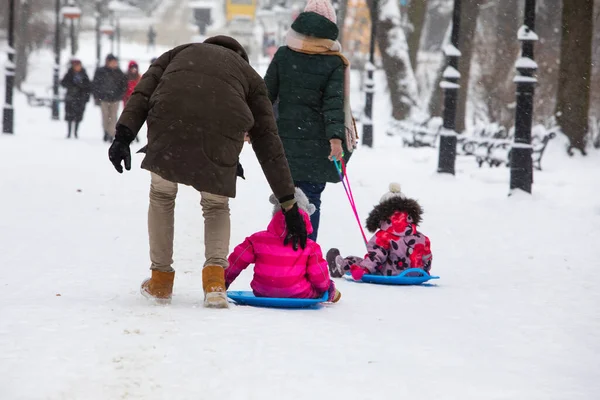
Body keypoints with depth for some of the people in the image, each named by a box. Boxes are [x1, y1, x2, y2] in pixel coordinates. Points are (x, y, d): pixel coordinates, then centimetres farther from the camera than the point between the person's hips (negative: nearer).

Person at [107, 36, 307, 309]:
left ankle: (160, 281, 27)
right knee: (216, 206, 24)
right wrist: (289, 204, 27)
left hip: (168, 126, 0)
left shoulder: (181, 53, 37)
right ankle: (215, 278, 3)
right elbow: (268, 143, 28)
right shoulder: (249, 75, 34)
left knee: (162, 196, 26)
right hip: (221, 136, 0)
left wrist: (124, 134, 5)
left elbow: (143, 91, 17)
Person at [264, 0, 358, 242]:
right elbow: (334, 102, -12)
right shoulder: (334, 63, -3)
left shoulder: (283, 55, 3)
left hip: (286, 139, 2)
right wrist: (336, 137, -18)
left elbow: (266, 94, 7)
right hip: (317, 144, -2)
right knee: (311, 199, 2)